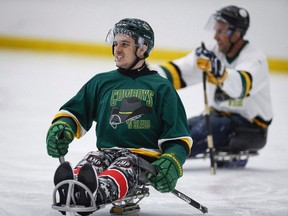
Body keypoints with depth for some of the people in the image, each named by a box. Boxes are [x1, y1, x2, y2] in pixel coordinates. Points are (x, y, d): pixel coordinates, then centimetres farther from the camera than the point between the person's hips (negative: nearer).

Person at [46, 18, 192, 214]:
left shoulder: (161, 87, 13)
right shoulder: (102, 82, 21)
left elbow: (179, 137, 10)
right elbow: (74, 113, 22)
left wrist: (172, 162, -11)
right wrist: (61, 127, -2)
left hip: (145, 156, -3)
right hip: (107, 151, 3)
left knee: (122, 170, -39)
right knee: (89, 163, -35)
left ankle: (98, 192, -72)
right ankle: (69, 189, -68)